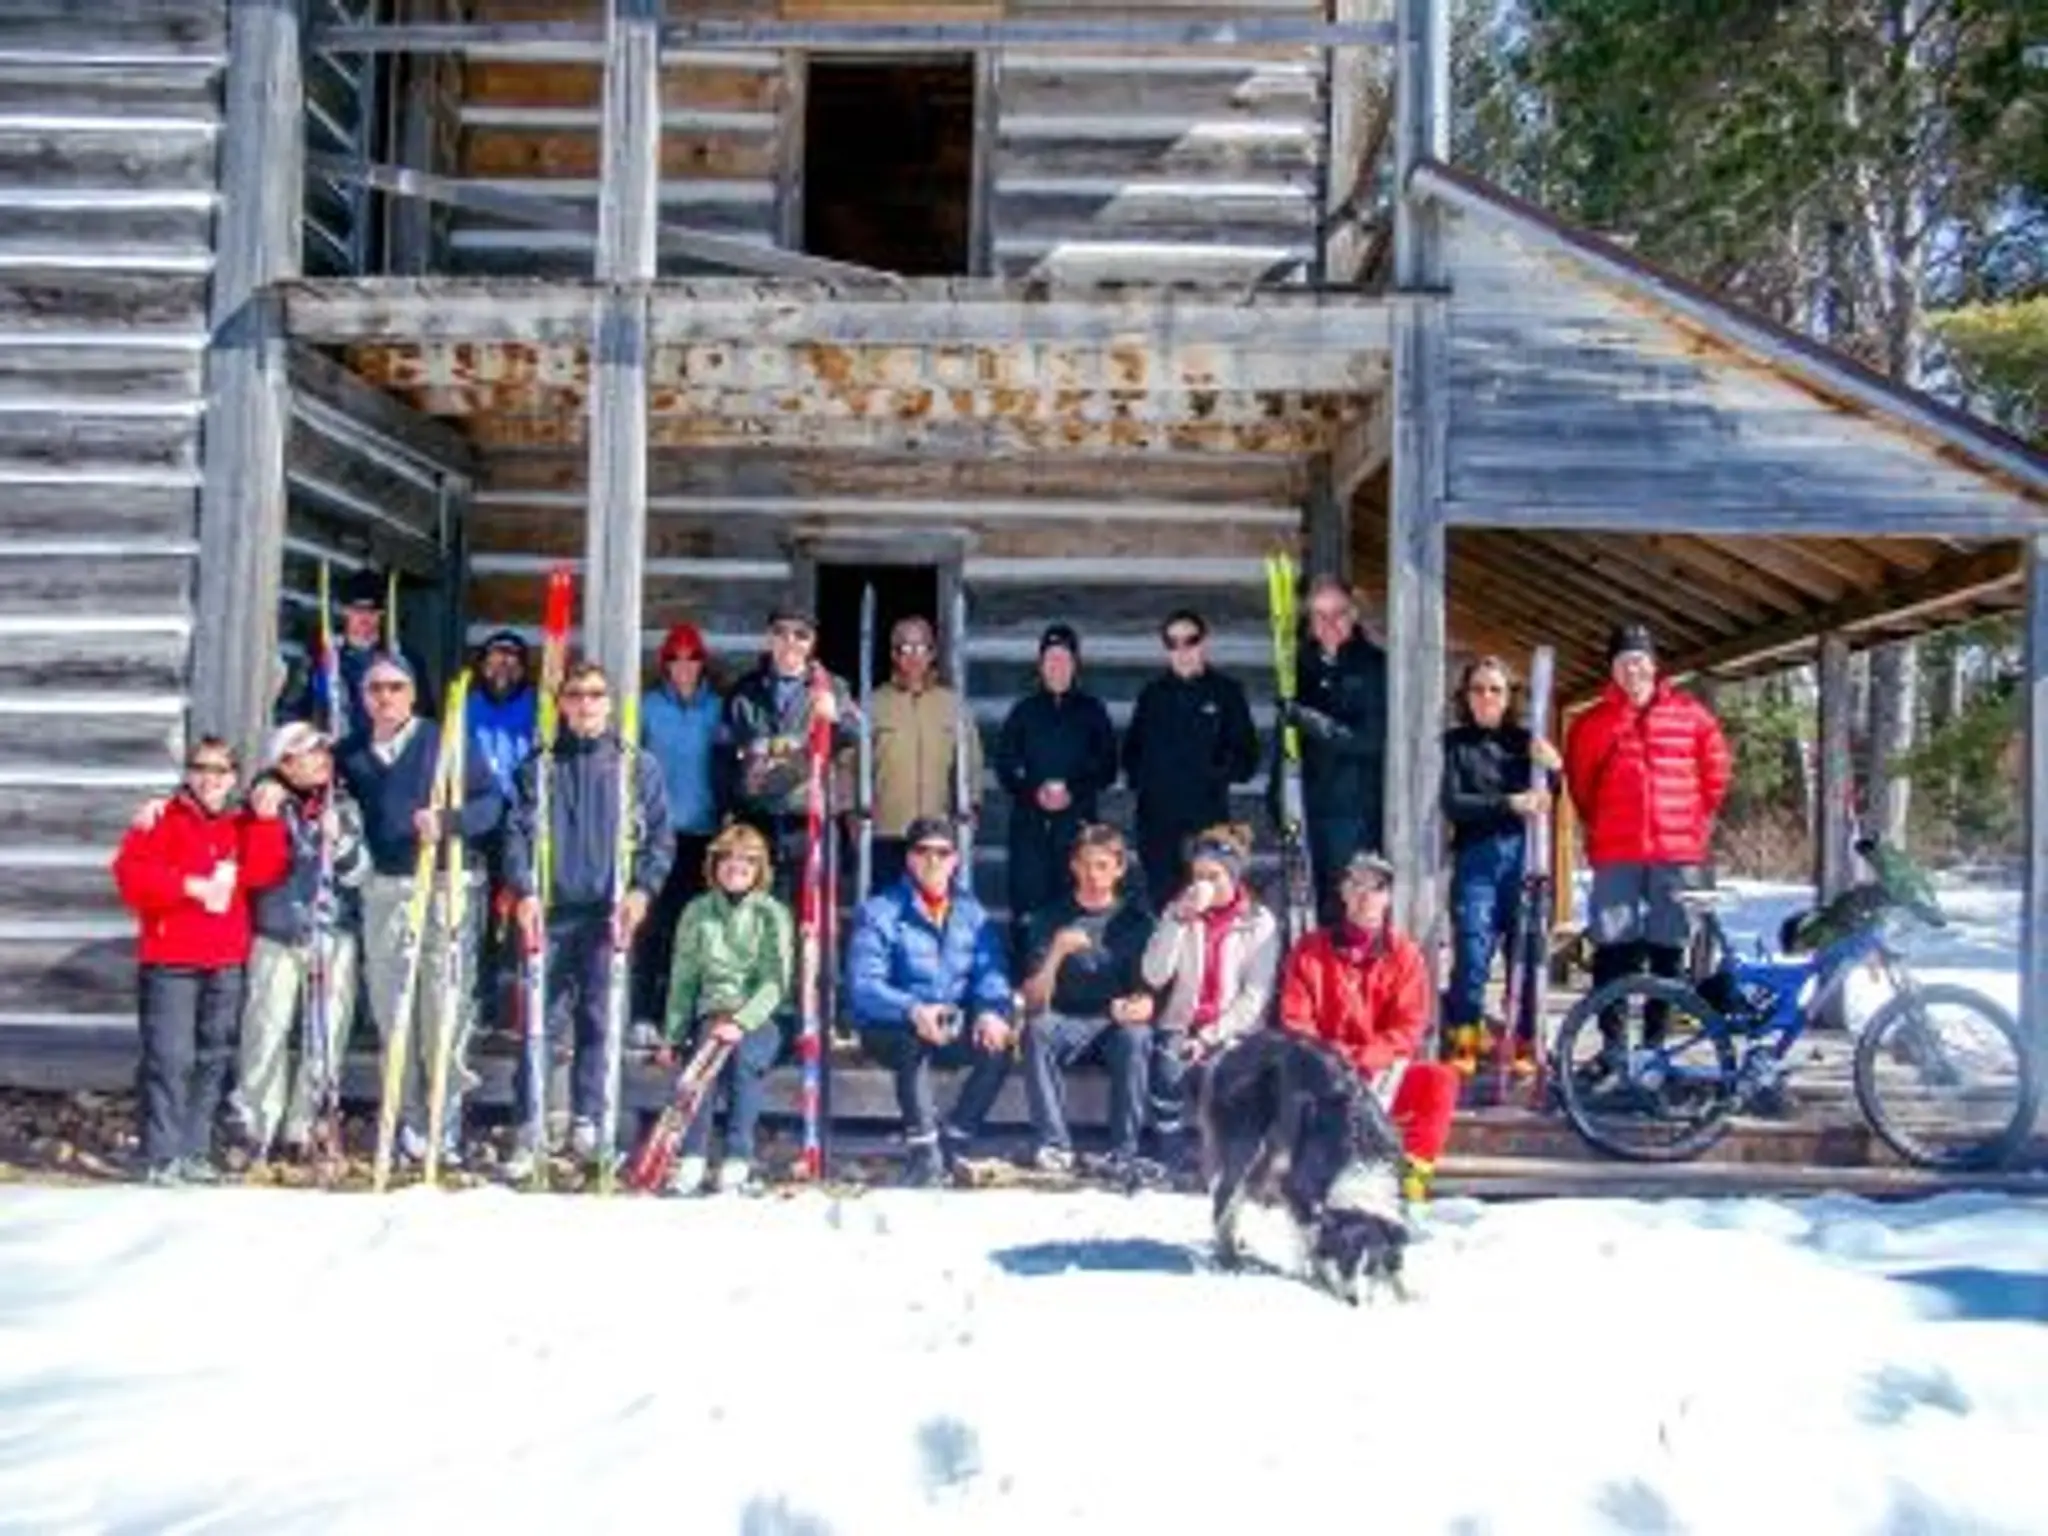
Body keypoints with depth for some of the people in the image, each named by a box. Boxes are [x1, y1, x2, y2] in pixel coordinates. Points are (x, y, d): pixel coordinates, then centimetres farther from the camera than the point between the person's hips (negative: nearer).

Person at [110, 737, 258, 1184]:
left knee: (214, 1058, 8)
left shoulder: (242, 824, 13)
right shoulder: (162, 819, -1)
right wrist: (190, 886, -17)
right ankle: (162, 1156, -2)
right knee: (170, 1058, -8)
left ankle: (195, 1152, 17)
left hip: (226, 963, 5)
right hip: (169, 962, -5)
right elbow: (131, 876, -12)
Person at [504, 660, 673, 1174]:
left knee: (598, 1020, 3)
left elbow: (659, 837, 6)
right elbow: (517, 833, 3)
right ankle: (529, 1131, 3)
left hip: (608, 913, 0)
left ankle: (587, 1122, 14)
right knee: (538, 1021, -2)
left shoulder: (638, 767, 8)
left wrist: (642, 889, -7)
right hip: (550, 912, 0)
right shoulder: (538, 768, 9)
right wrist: (524, 890, -11)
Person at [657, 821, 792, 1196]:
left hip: (758, 1017, -2)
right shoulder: (697, 912, 12)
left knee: (743, 1052, -33)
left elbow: (775, 982, -6)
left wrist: (740, 1022, -20)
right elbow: (683, 979, 13)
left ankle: (737, 1159, -29)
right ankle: (692, 1157, -30)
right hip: (711, 1013, 2)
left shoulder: (772, 915, 4)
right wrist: (673, 1036, 5)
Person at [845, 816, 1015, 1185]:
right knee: (915, 1040, -36)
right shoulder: (879, 912, -5)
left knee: (999, 1044, -24)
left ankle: (951, 1148, -15)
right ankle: (922, 1152, -28)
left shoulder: (972, 913, 9)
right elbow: (863, 985, -17)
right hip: (891, 1031, -4)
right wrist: (913, 1010, -35)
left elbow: (991, 974, -1)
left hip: (955, 1029, 4)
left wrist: (991, 1012, -25)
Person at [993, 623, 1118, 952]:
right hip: (1029, 821, 1)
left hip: (1078, 820, -1)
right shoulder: (1024, 711, 11)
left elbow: (1107, 768, 6)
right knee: (1027, 899, -5)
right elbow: (1004, 765, 7)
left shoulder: (1091, 711, 9)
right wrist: (1034, 792, -11)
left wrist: (1074, 792, -10)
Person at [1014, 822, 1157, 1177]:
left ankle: (1124, 1151, -23)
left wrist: (1140, 1005, -23)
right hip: (1067, 1024, 1)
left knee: (1135, 1036, -34)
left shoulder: (1135, 917, 4)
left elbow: (1147, 991, 2)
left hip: (1119, 1024, 0)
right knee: (1036, 1029, -31)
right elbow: (1033, 1003, -5)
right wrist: (1057, 952, -23)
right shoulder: (1050, 918, 3)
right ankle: (1054, 1145, -25)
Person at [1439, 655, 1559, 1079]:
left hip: (1522, 854, 2)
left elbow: (1545, 801, 10)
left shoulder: (1524, 740, 13)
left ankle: (1523, 1044, 9)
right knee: (1472, 949, -10)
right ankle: (1464, 1041, -1)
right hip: (1476, 857, -2)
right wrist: (1509, 804, -16)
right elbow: (1453, 803, -4)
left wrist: (1552, 769, -10)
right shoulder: (1454, 743, 7)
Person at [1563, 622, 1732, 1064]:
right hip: (1615, 854, 0)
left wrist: (1697, 823, 10)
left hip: (1677, 852, 0)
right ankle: (1612, 1042, 4)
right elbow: (1579, 781, 16)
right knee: (1612, 949, -2)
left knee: (1668, 951, 5)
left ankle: (1656, 1040, 14)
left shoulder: (1691, 716, 4)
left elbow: (1716, 771, 12)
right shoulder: (1591, 724, 4)